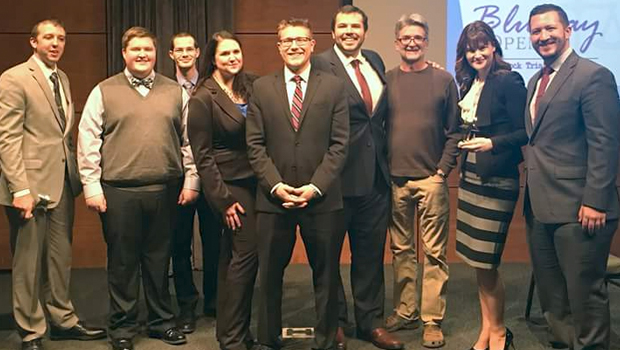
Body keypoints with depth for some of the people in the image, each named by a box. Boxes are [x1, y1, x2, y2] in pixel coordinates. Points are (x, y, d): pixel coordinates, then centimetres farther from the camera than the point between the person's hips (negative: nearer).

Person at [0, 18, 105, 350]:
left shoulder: (63, 79, 14)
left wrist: (77, 173, 6)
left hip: (63, 182, 7)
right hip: (32, 184, -7)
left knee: (60, 257, 14)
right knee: (29, 262, 4)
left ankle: (62, 320, 27)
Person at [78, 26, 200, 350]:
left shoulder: (175, 92, 9)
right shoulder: (104, 92, 3)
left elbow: (188, 140, 9)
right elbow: (88, 141, 0)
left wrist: (191, 180, 4)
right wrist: (91, 186, -5)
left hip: (165, 190, 2)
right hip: (119, 192, -1)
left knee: (159, 259, 11)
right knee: (122, 261, 7)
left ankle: (161, 321, 26)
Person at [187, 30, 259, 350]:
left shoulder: (251, 86, 7)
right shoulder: (203, 99, -9)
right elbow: (202, 155, -10)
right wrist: (223, 200, -12)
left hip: (255, 181, 5)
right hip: (231, 185, -5)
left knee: (232, 256, 13)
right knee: (247, 252, -7)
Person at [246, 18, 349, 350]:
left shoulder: (333, 86, 4)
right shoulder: (261, 87, 6)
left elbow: (339, 144, -1)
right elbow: (255, 145, 2)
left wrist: (315, 186, -11)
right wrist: (275, 185, -10)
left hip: (321, 198, 0)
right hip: (274, 197, 1)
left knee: (326, 275, 9)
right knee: (270, 274, 9)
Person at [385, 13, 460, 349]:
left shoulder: (443, 80, 3)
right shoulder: (387, 80, 7)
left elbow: (454, 131, 2)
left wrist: (443, 170, -6)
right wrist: (383, 171, 1)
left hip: (431, 179, -2)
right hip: (395, 181, 2)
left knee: (434, 253, 0)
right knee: (401, 250, 10)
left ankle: (432, 320, 7)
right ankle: (405, 311, 21)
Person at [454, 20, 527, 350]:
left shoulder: (508, 81, -11)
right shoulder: (469, 85, 11)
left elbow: (525, 133, -14)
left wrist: (492, 143, -25)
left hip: (497, 180, -7)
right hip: (470, 176, 7)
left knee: (486, 262, -2)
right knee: (477, 260, 12)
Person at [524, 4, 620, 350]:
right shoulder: (536, 81, 16)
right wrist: (530, 196, 12)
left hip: (577, 209, -8)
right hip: (540, 208, 8)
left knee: (585, 291, 2)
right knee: (552, 295, 16)